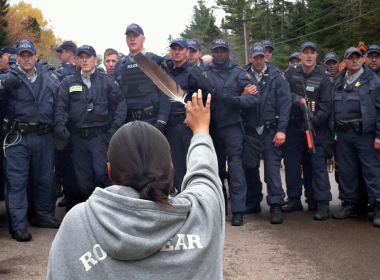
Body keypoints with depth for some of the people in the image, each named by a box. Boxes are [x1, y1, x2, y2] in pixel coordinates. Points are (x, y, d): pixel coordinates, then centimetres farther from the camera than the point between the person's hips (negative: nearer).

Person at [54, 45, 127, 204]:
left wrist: (116, 126, -8)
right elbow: (61, 106, 2)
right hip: (78, 136, 2)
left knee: (102, 173, -10)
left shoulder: (107, 81, 5)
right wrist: (59, 123, -14)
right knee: (83, 177, 9)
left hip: (100, 135, -2)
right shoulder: (68, 82, 9)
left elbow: (120, 104, 2)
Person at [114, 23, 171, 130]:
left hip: (152, 120, -4)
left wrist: (161, 121, -14)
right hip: (128, 121, 4)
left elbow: (165, 94, -5)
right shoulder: (119, 65, 14)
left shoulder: (157, 61, 2)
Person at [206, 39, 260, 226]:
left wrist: (236, 100, -19)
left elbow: (254, 98, -5)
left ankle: (238, 210, -11)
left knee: (235, 165, -12)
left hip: (232, 125, -3)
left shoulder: (239, 73, 2)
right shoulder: (205, 73, 6)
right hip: (212, 126, 3)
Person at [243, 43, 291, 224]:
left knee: (272, 167, -7)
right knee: (250, 167, 9)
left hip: (270, 130, -3)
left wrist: (281, 129, -9)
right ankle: (253, 202, 23)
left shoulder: (276, 76, 1)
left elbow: (285, 103, -3)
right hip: (250, 130, 3)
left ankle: (276, 206, -2)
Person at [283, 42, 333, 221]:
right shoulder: (291, 73, 6)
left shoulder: (324, 78, -2)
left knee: (318, 164, -6)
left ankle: (323, 204, -4)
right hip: (293, 126, 4)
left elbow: (326, 105, -6)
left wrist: (314, 119, -20)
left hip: (315, 127, -3)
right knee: (291, 163, 9)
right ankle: (294, 199, 21)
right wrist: (295, 98, -17)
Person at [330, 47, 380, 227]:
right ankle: (349, 205, 22)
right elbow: (333, 107, 15)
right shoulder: (339, 81, 14)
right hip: (343, 134, 5)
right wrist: (333, 130, 9)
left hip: (365, 133, -5)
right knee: (346, 171, 11)